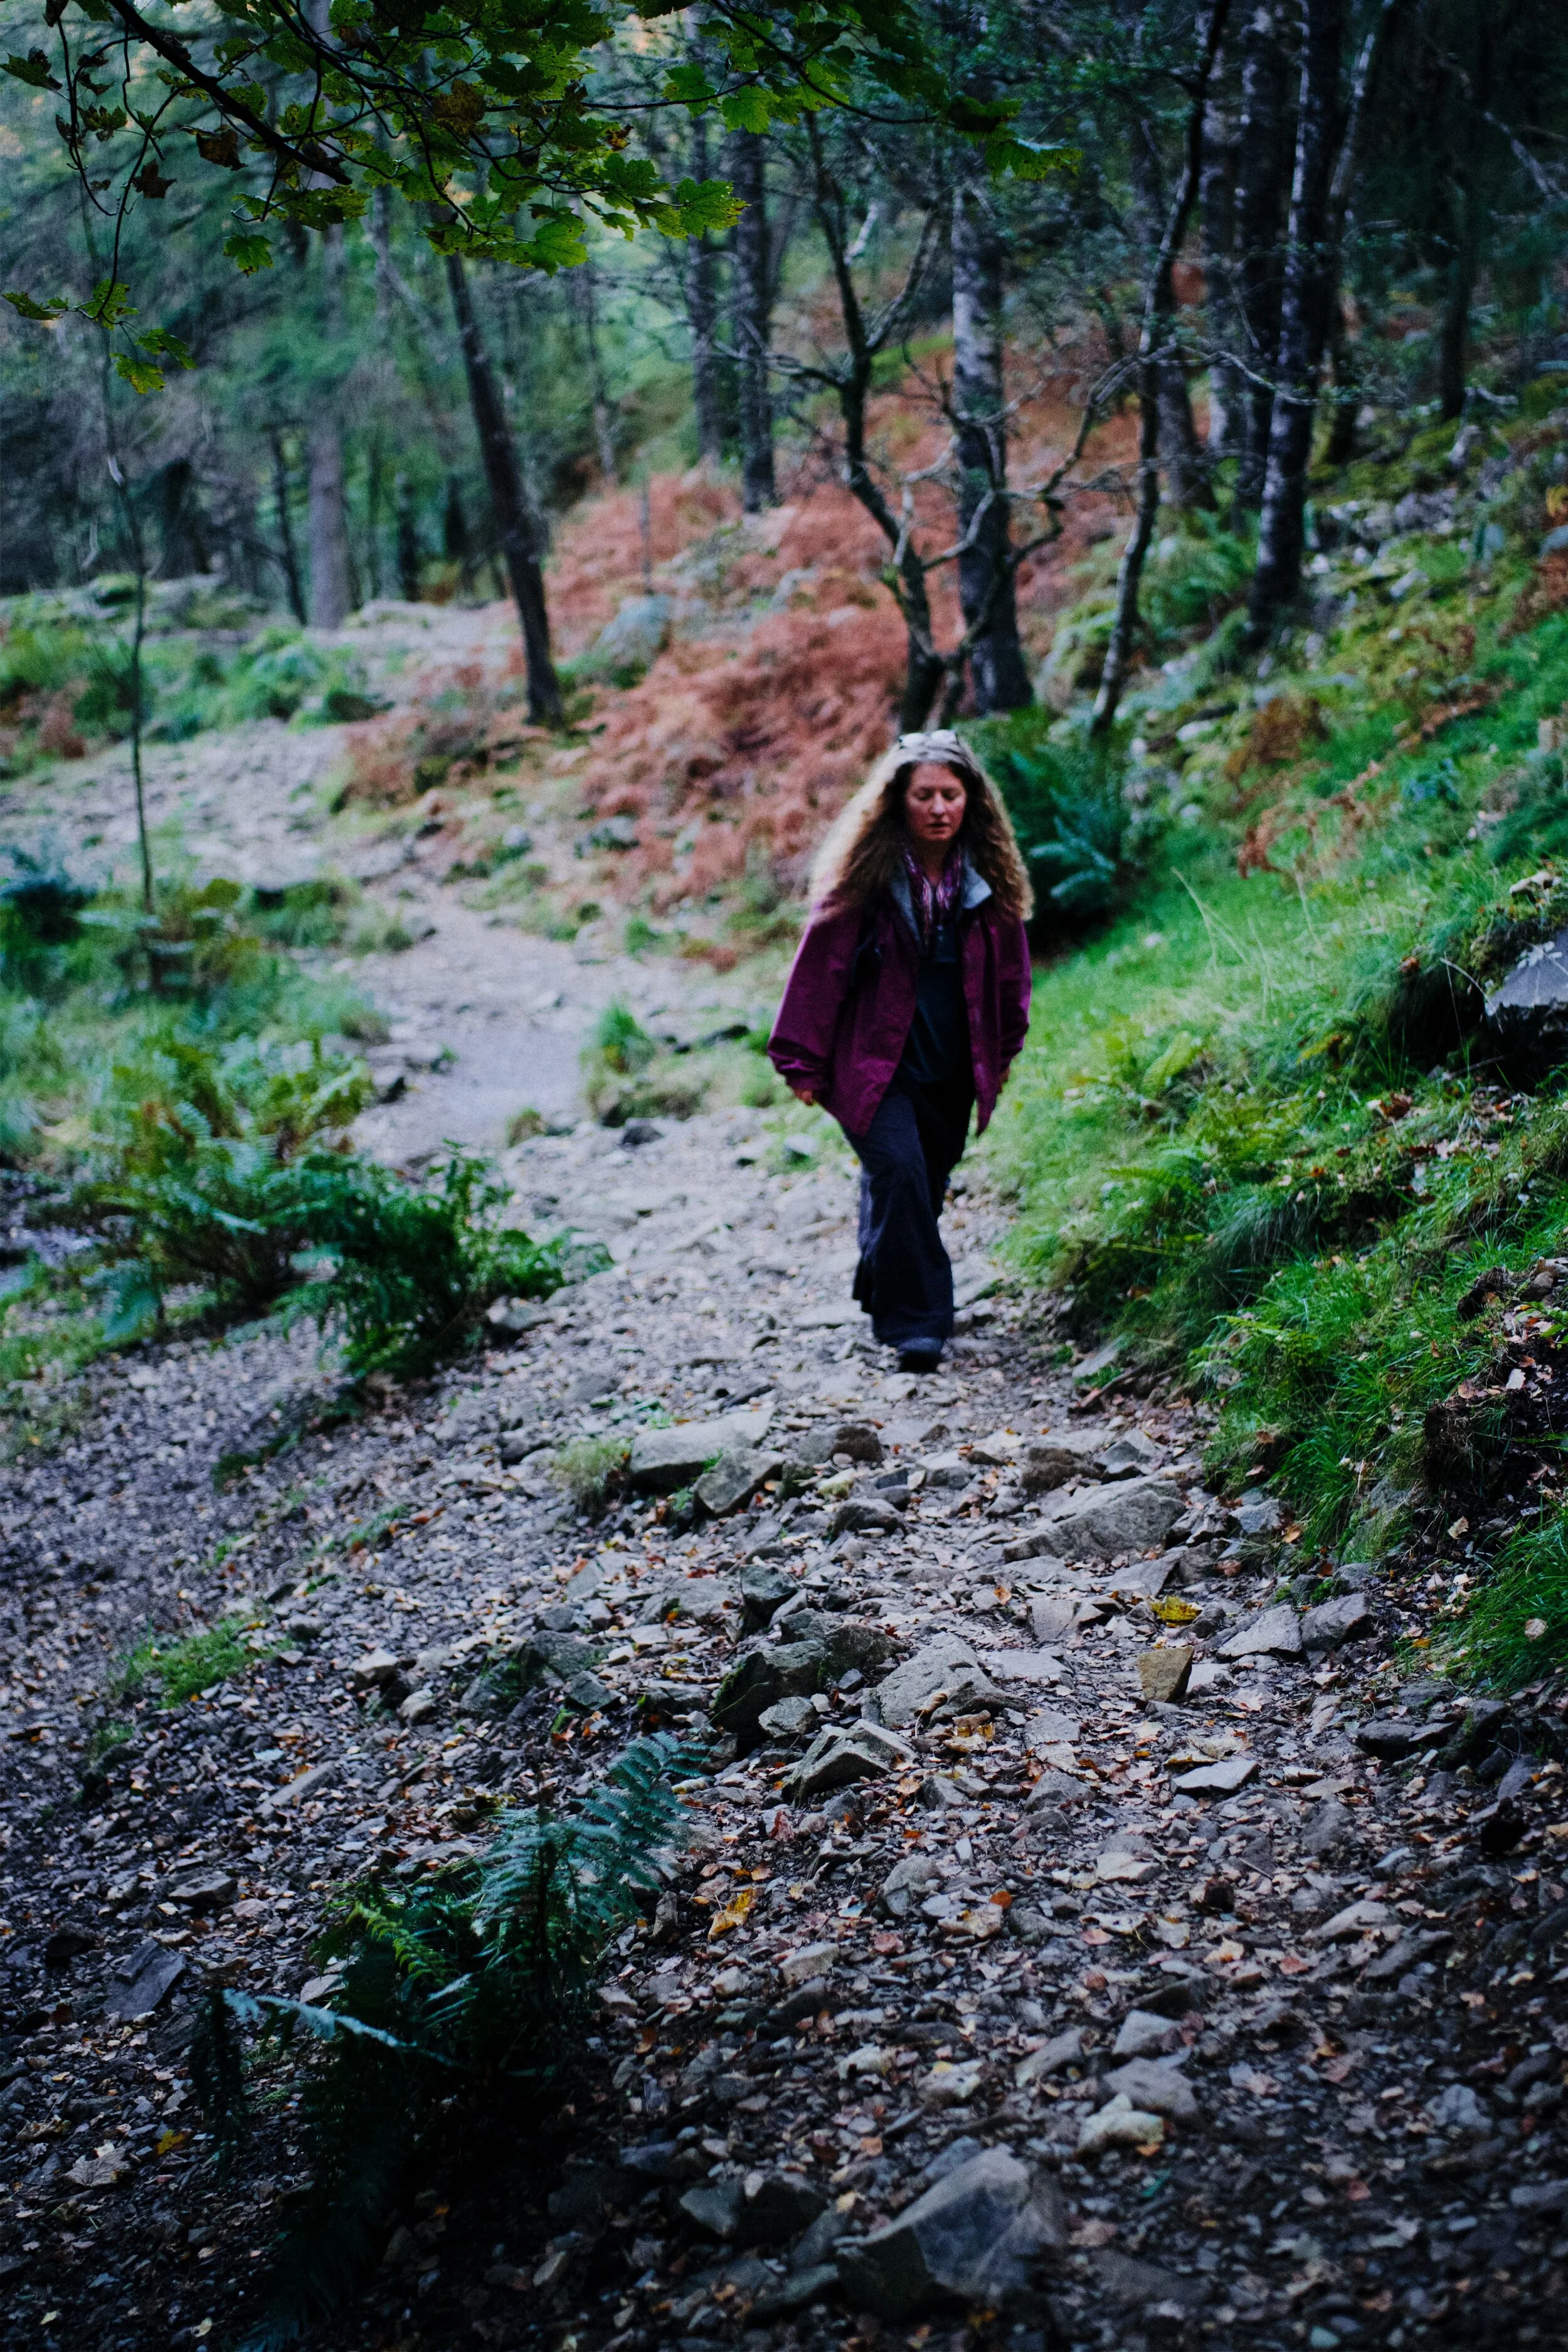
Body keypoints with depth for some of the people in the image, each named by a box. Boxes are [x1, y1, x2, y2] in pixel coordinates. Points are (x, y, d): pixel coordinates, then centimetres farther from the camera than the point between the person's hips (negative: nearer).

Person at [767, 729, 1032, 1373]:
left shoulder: (989, 879, -1)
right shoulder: (864, 876, -13)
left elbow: (1008, 967, 13)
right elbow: (820, 966, -8)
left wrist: (1002, 1054, 19)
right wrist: (802, 1062, -7)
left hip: (952, 1071, 5)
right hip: (875, 1062, -5)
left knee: (925, 1187, 14)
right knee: (899, 1173, -19)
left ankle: (882, 1288, 40)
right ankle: (915, 1325, -10)